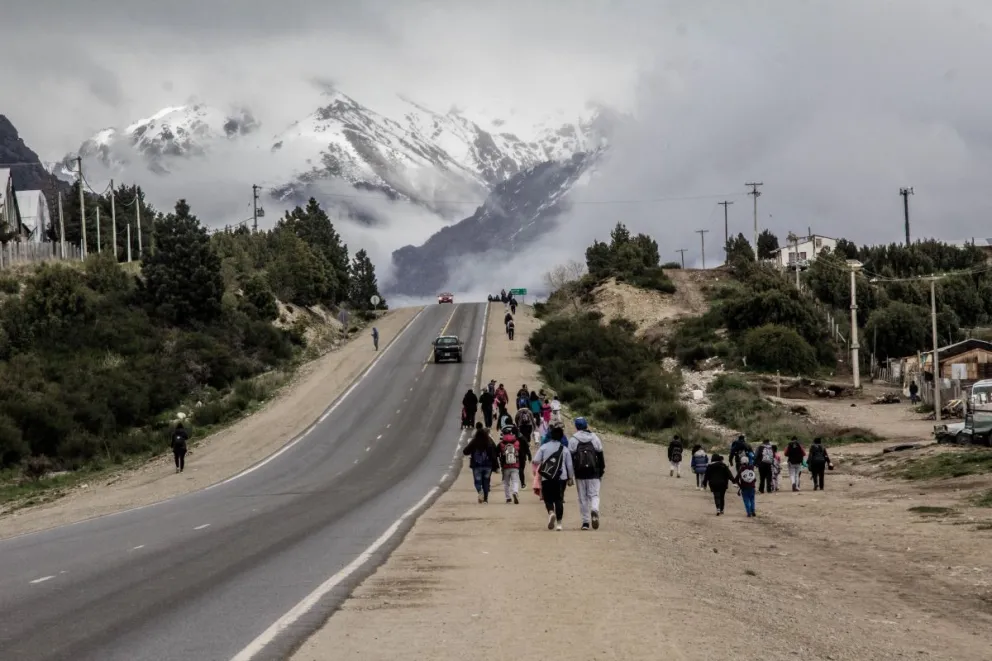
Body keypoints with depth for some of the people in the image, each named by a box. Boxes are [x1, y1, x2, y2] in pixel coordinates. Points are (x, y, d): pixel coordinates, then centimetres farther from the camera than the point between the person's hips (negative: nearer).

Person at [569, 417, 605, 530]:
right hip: (594, 473, 1)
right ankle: (594, 510, -25)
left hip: (580, 473, -1)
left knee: (582, 497, 6)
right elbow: (601, 456, 7)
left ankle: (585, 521, 5)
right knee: (594, 494, 5)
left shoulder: (573, 440, -1)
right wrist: (602, 471, 14)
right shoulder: (595, 438, 6)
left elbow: (570, 458, -3)